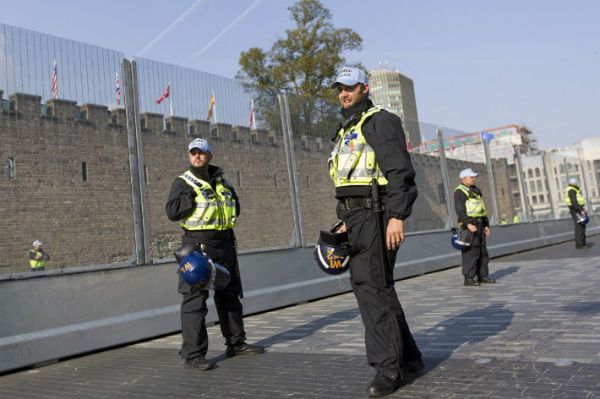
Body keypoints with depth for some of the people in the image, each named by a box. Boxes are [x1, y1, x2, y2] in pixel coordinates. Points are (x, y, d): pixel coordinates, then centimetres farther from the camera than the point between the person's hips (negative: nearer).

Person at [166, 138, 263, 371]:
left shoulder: (221, 181, 16)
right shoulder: (183, 183, -2)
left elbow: (235, 205, 26)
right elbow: (172, 212, -15)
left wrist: (229, 196, 5)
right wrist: (195, 197, -17)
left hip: (224, 243, 7)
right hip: (197, 245, -6)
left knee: (230, 295, 15)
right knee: (195, 299, -9)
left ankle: (236, 344, 28)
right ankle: (193, 354, -3)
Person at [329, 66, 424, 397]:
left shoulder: (381, 121, -5)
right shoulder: (346, 132, 23)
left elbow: (399, 172, -15)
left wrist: (397, 217, -24)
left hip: (376, 214, -10)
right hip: (356, 216, 10)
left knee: (371, 286, -13)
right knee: (369, 285, 12)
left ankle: (388, 368, -4)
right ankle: (408, 356, 24)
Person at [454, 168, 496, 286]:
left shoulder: (475, 191, 18)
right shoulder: (459, 192, -8)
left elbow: (482, 209, 22)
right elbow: (460, 211, -19)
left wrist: (486, 225, 17)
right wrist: (468, 224, -28)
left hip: (479, 225, 8)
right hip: (468, 225, -8)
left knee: (482, 251, 9)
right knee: (470, 252, -11)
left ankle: (482, 276, 16)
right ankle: (468, 278, -7)